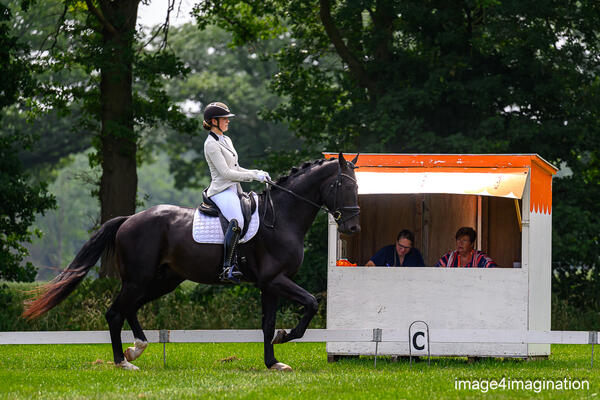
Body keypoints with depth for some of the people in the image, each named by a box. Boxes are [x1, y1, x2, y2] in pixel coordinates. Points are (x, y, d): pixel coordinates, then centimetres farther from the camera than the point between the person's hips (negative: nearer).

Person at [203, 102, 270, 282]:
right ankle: (227, 269, -42)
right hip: (222, 191, -10)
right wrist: (254, 176, -12)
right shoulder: (211, 144, -9)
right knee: (237, 221, -35)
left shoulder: (226, 140, 20)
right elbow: (226, 173, -15)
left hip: (234, 190, 10)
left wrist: (258, 173, 10)